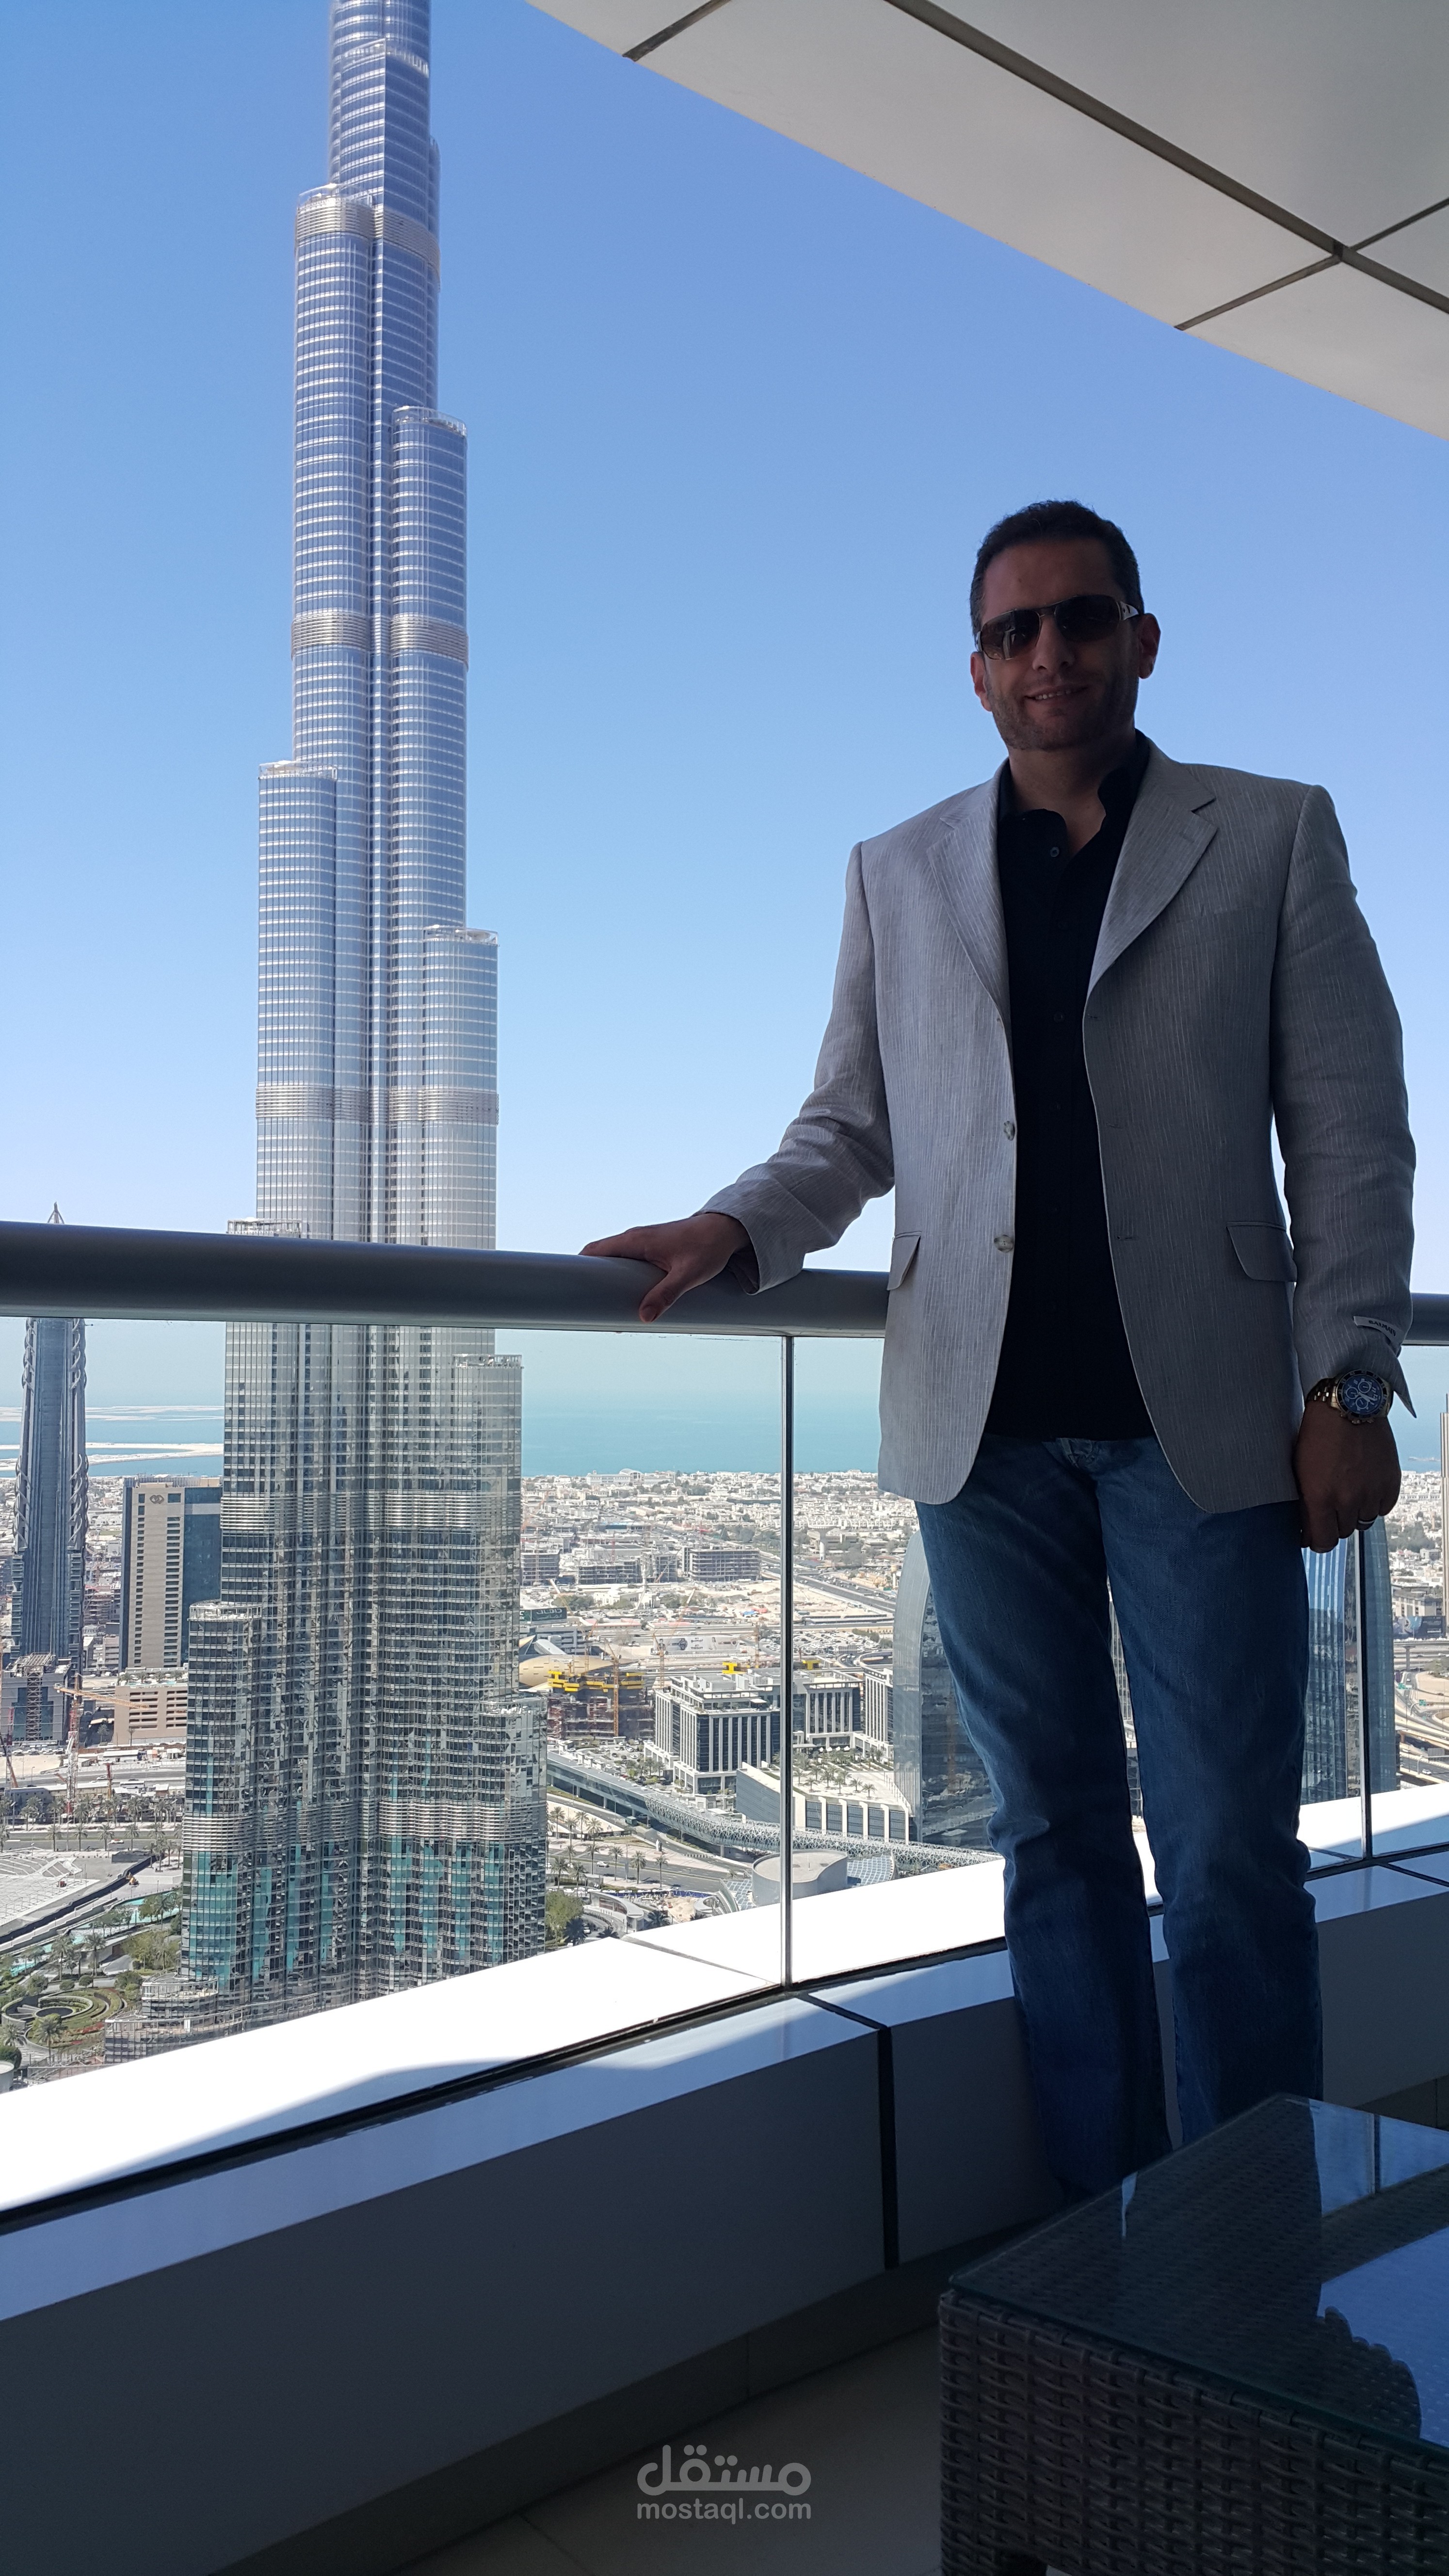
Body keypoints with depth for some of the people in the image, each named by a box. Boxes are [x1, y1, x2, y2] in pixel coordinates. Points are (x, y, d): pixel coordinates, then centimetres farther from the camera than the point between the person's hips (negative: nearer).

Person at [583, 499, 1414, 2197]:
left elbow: (1348, 1132, 4)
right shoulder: (898, 874, 15)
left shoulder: (1273, 837, 9)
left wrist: (1350, 1381, -5)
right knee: (1056, 1843, 9)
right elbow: (851, 1129, 13)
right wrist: (734, 1230, -7)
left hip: (1199, 1418, -2)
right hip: (986, 1424, 2)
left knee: (1229, 1858, 0)